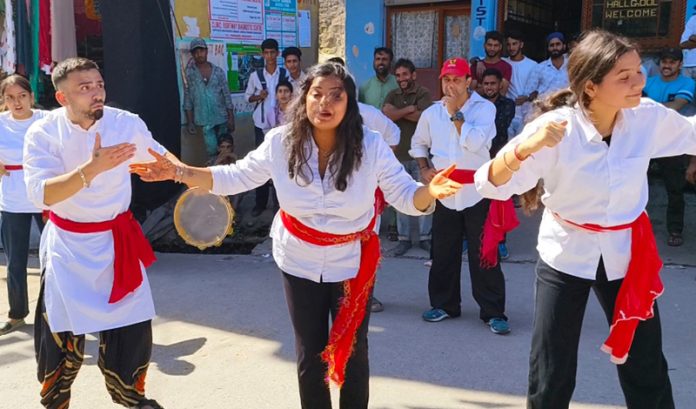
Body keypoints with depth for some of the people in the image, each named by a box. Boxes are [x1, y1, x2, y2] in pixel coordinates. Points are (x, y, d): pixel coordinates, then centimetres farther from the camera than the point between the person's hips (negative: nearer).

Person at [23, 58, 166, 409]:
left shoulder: (127, 123, -11)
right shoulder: (43, 133, -15)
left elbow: (158, 155, 9)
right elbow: (41, 195, -29)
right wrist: (92, 168, -41)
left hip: (117, 239, 2)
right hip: (68, 245, -2)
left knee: (132, 326, 11)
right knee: (64, 333, 6)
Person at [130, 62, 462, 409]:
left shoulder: (370, 146, -21)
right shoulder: (281, 142, -16)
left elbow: (405, 195, -19)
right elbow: (236, 177, -6)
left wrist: (430, 191, -42)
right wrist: (178, 172, -17)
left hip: (352, 263, -1)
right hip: (300, 262, 1)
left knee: (353, 352, 13)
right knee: (309, 354, 16)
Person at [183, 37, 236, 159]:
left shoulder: (218, 71, 3)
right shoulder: (189, 73, -2)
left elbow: (227, 95, 4)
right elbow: (187, 99, -1)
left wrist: (231, 118, -1)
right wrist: (190, 122, -5)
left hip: (222, 118, 2)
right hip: (204, 120, -2)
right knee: (212, 150, -7)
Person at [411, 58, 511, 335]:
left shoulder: (484, 108, -6)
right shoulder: (431, 113, 6)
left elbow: (475, 142, -21)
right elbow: (418, 143, 20)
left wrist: (455, 113, -16)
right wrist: (424, 169, 5)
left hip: (477, 190, -4)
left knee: (484, 255, 0)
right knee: (443, 254, 12)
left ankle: (493, 312, 10)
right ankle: (444, 304, 27)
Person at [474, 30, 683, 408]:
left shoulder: (649, 117, -11)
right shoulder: (556, 128, -21)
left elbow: (691, 135, 11)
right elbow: (491, 185, -26)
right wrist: (525, 147, -44)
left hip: (627, 254, 3)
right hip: (565, 255, -2)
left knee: (648, 370, 13)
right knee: (550, 376, 7)